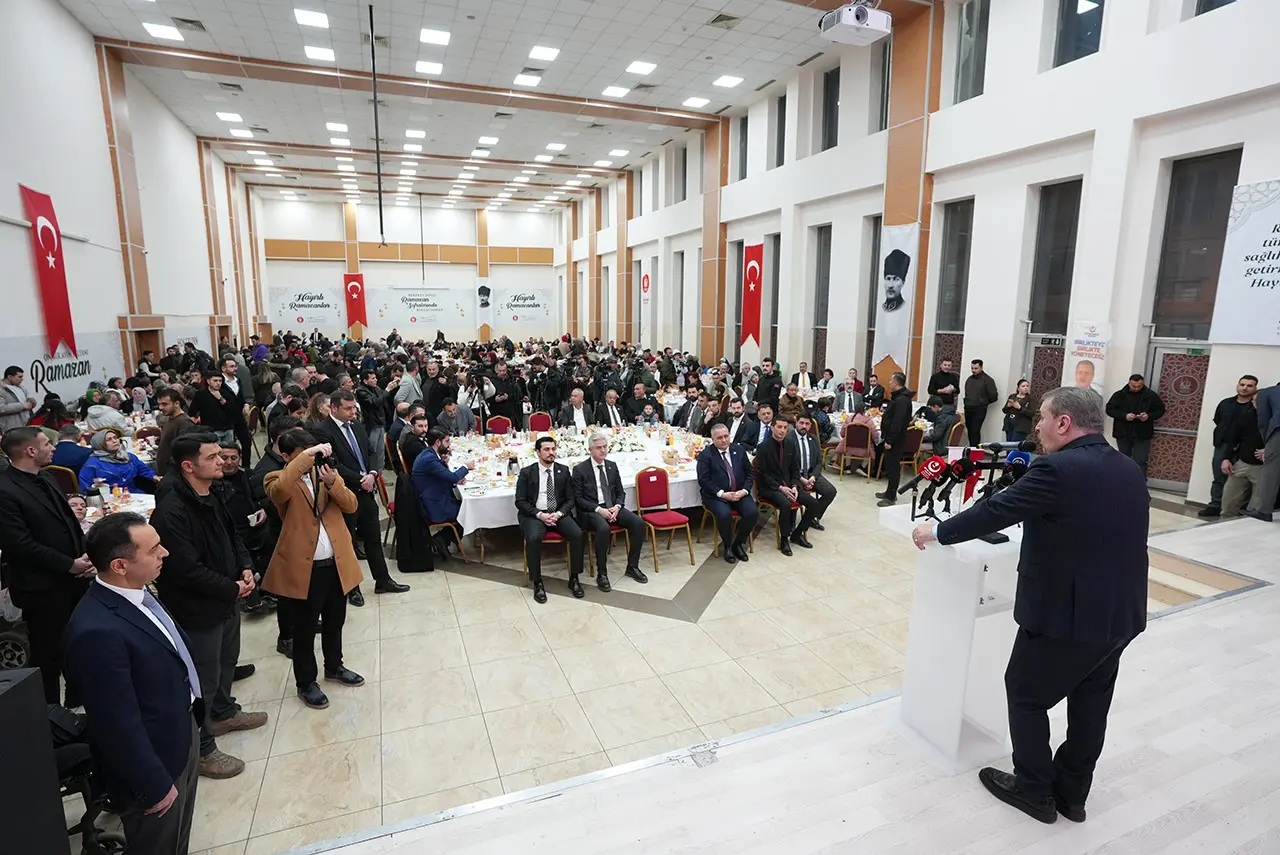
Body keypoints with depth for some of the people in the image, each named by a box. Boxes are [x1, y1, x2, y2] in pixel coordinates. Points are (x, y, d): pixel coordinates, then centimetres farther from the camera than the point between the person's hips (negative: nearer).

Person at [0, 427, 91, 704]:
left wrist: (86, 555, -2)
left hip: (72, 578, 8)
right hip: (42, 588, -8)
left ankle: (78, 700, 36)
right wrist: (69, 565, -16)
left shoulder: (44, 479, 8)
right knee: (48, 655, 9)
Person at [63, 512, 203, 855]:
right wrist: (155, 786, -16)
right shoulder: (97, 631, -34)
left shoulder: (135, 591, -5)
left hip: (182, 732, 8)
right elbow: (119, 726, -26)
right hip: (152, 761, -8)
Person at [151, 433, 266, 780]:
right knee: (204, 679, 5)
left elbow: (232, 536, 15)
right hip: (197, 610, -9)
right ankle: (201, 749, 23)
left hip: (228, 599, 9)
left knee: (227, 661, 27)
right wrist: (232, 589, -17)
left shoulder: (212, 496, 2)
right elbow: (187, 570, -28)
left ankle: (223, 713, 50)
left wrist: (246, 568, -2)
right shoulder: (172, 511, -27)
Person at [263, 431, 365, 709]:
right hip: (304, 567, -4)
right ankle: (306, 682, 27)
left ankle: (334, 667, 40)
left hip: (337, 562, 5)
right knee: (305, 627, 10)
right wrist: (304, 457, -30)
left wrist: (333, 483, -20)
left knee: (335, 621, 20)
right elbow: (280, 490, -32)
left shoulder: (327, 472, 7)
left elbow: (351, 505, -4)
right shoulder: (277, 479, -6)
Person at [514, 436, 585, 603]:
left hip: (559, 513, 2)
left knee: (577, 534, -24)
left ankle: (574, 579, -8)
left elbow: (570, 499, 7)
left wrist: (559, 513, -13)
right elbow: (520, 501, -3)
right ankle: (537, 583, -17)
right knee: (533, 538, -33)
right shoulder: (526, 472, 1)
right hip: (534, 514, -2)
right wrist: (539, 515, -16)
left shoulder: (563, 470, 7)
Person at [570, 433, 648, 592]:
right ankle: (601, 574, -21)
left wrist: (617, 507, -8)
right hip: (591, 511, -5)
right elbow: (578, 498, -5)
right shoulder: (580, 469, -3)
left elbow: (620, 492, 14)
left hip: (612, 508, 5)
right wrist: (599, 509, -18)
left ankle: (632, 566, -3)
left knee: (638, 523, -19)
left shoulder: (612, 466, 11)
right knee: (603, 528, -37)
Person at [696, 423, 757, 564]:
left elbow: (749, 474, 11)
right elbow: (703, 480, -9)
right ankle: (727, 546, -4)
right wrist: (722, 494, -17)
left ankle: (738, 543, 3)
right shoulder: (705, 455, -3)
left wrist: (744, 491, -7)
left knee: (752, 512, -22)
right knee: (724, 514, -32)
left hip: (739, 493, 4)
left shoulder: (739, 450, 10)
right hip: (715, 495, -4)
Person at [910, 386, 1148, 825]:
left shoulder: (1056, 470, -21)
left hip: (1066, 614, -8)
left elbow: (995, 512, -17)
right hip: (1120, 614, 8)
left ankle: (1034, 790, 26)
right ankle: (1071, 794, 35)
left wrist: (937, 532, -4)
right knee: (1090, 704, 19)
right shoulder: (1131, 471, 5)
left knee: (1027, 694, 12)